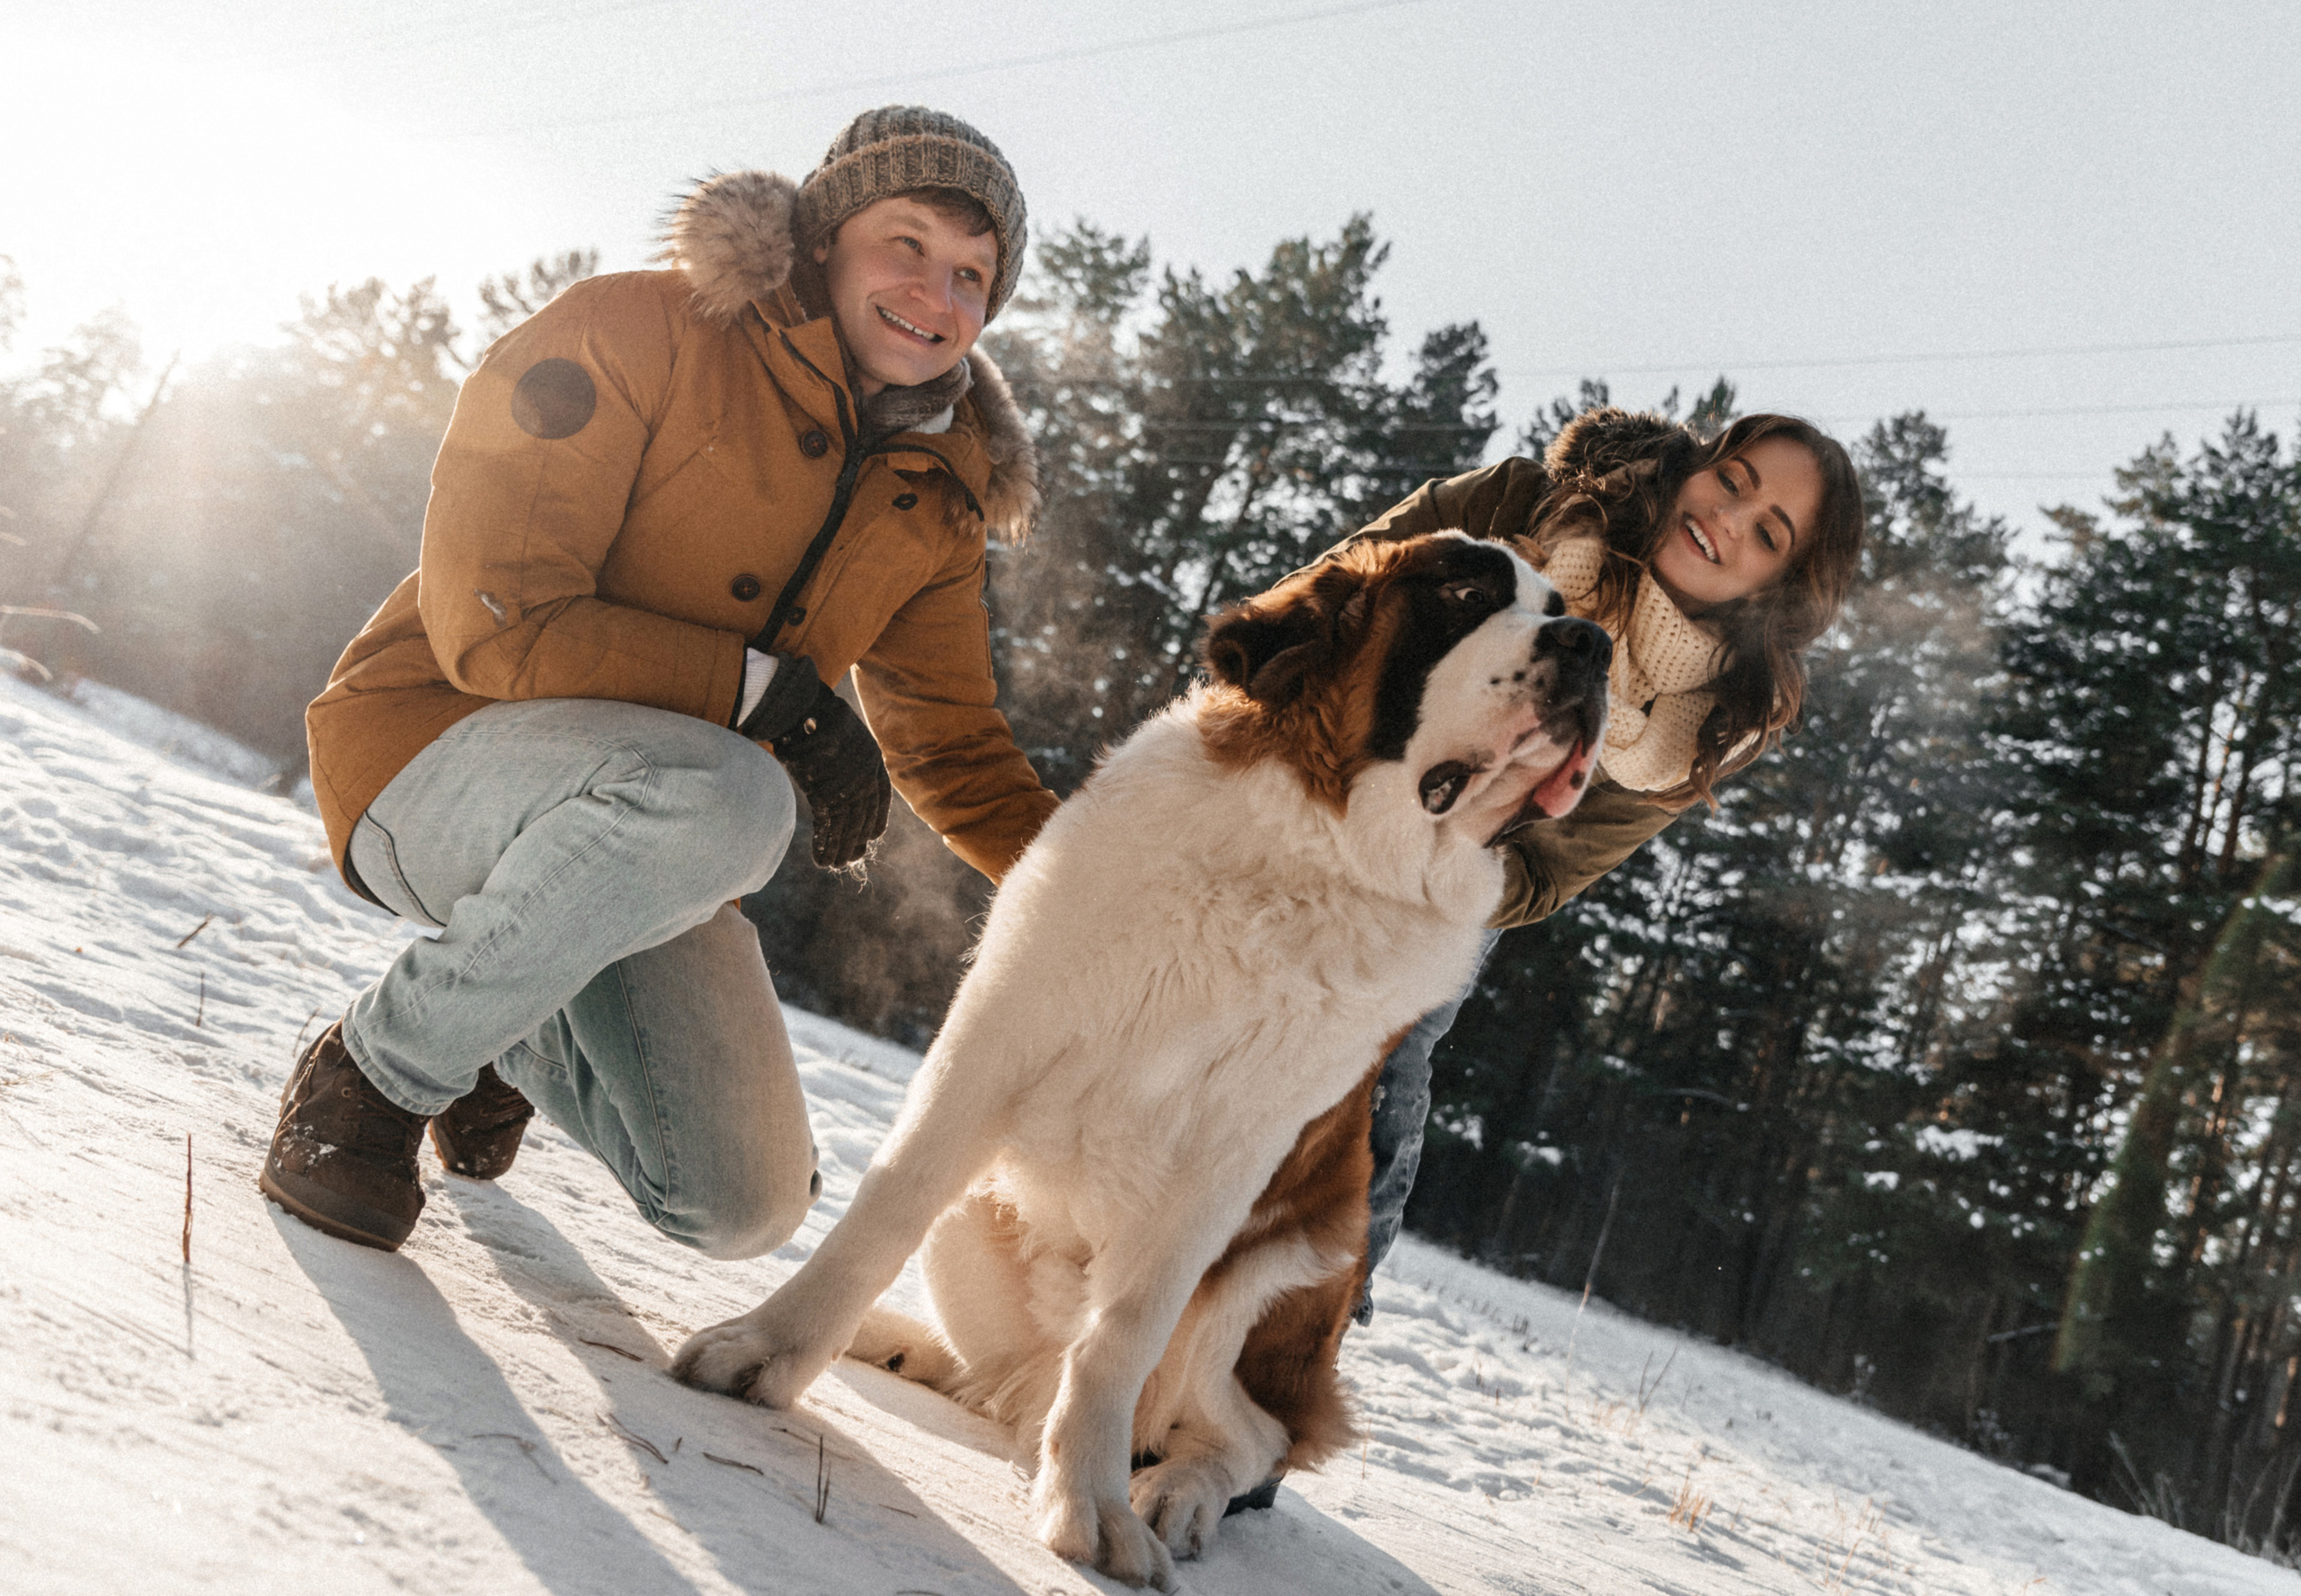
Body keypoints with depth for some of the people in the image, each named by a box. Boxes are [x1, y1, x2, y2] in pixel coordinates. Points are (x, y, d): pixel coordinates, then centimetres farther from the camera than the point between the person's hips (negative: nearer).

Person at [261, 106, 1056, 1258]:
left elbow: (956, 757, 10)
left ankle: (519, 1042, 27)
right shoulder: (633, 336, -14)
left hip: (642, 838, 6)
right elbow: (492, 619, -20)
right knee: (720, 797, -39)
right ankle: (380, 1068, -15)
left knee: (747, 1212, -4)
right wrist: (769, 692, -24)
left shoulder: (936, 500, 5)